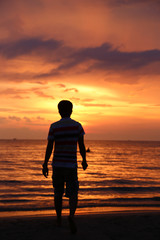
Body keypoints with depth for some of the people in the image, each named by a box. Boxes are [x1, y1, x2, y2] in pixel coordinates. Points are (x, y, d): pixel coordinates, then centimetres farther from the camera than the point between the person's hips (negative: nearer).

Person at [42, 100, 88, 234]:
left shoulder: (54, 127, -3)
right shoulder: (77, 126, -3)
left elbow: (49, 147, -6)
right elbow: (81, 146, -1)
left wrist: (45, 164, -1)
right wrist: (84, 160, 12)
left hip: (57, 164, 1)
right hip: (71, 165, -1)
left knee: (58, 192, 15)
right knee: (73, 193, 3)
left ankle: (59, 219, 25)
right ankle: (71, 216, -22)